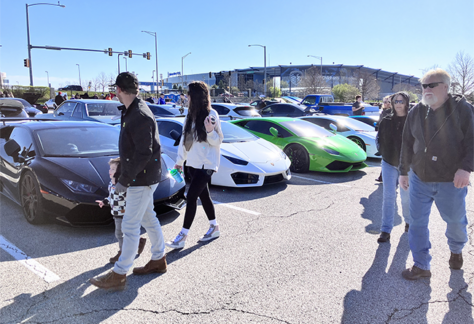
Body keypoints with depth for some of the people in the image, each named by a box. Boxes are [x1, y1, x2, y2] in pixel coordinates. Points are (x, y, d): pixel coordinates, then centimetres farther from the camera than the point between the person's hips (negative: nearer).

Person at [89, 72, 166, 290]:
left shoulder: (140, 116, -23)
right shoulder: (132, 110, 8)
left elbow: (144, 153, -26)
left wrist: (125, 180, -22)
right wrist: (126, 175, 16)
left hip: (142, 180, -10)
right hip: (142, 177, 10)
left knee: (130, 226, -1)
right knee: (148, 219, 19)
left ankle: (119, 275, 11)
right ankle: (158, 260, 35)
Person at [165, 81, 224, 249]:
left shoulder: (211, 114, -11)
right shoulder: (190, 115, 10)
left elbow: (217, 141, -9)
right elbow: (184, 139, 16)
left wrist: (210, 131, -29)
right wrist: (180, 160, 19)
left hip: (206, 164, -7)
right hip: (193, 163, 7)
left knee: (191, 197, -9)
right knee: (203, 195, 15)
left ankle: (183, 236, -2)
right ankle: (214, 227, 31)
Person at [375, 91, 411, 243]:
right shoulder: (386, 120, 1)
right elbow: (379, 138, 11)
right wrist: (382, 151, 1)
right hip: (389, 163, 1)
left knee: (406, 196, 11)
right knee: (388, 196, -2)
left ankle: (409, 221, 38)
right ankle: (386, 230, 0)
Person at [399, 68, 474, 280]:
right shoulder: (416, 112, 2)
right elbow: (407, 144, 9)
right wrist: (404, 171, 11)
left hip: (451, 181, -3)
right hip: (419, 179, 3)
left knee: (456, 221, 16)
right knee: (417, 223, 6)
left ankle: (456, 251, 48)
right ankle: (421, 266, 21)